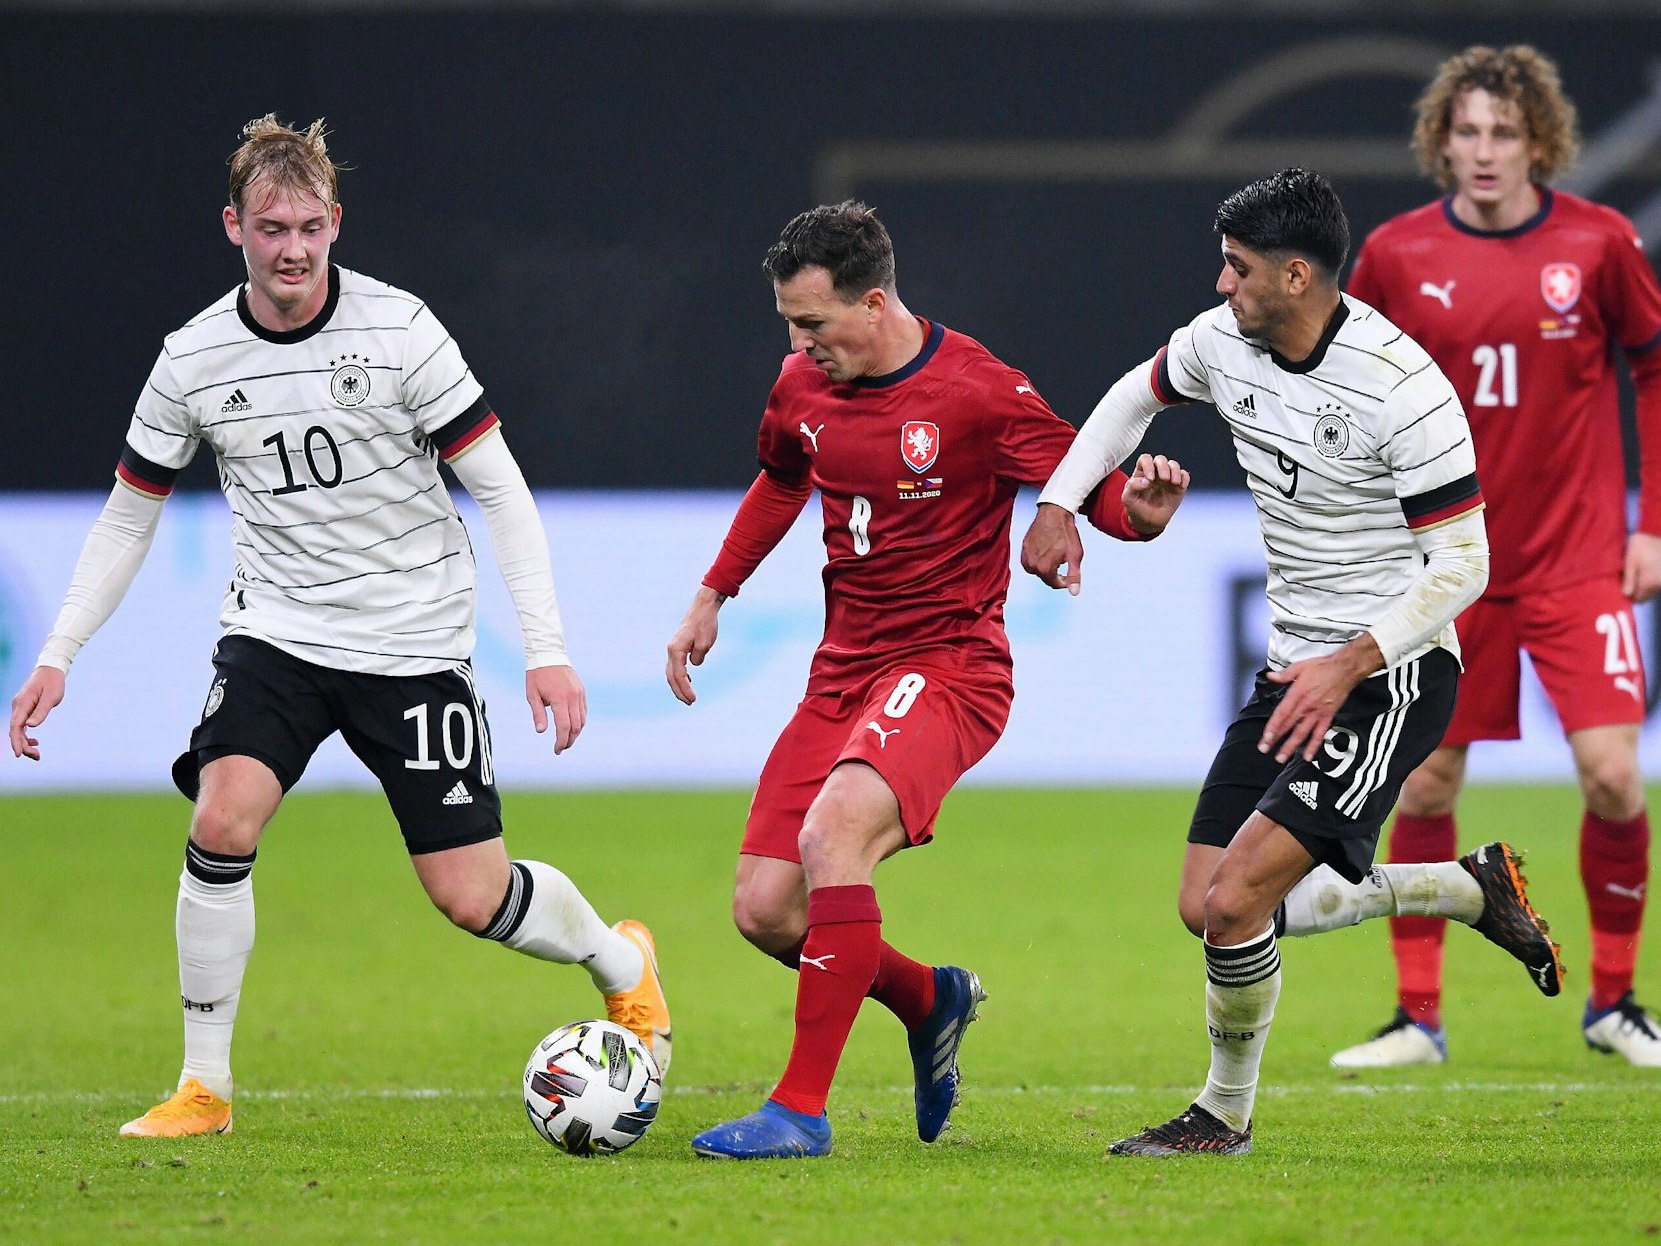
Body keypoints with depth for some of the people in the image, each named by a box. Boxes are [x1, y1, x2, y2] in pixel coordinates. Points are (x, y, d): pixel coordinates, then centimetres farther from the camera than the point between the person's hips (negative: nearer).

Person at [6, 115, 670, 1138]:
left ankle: (621, 962, 30)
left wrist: (547, 647, -15)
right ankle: (205, 1088, -10)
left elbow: (500, 488, -8)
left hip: (414, 646, -2)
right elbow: (129, 515, 9)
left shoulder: (399, 331, -12)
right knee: (221, 824, -23)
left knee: (473, 900, -3)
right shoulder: (193, 362, -4)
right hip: (276, 632, 2)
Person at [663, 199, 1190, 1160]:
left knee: (834, 830, -32)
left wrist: (1140, 511, -34)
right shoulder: (804, 386, 5)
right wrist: (713, 596, 26)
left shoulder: (976, 391, -14)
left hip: (949, 666, -7)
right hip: (844, 672, 7)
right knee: (764, 909, -3)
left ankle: (803, 1108, -28)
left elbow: (1088, 487, -11)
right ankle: (930, 1001, 27)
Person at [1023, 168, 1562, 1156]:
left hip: (1392, 676, -9)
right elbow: (1138, 396, 22)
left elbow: (1462, 563, -19)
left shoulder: (1403, 387, -22)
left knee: (1236, 899, -19)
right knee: (1206, 907, 5)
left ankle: (1226, 1116, 6)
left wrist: (1351, 664, -28)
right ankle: (1473, 889, 20)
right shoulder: (1222, 342, -1)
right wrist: (1060, 501, 8)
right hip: (1297, 667, 9)